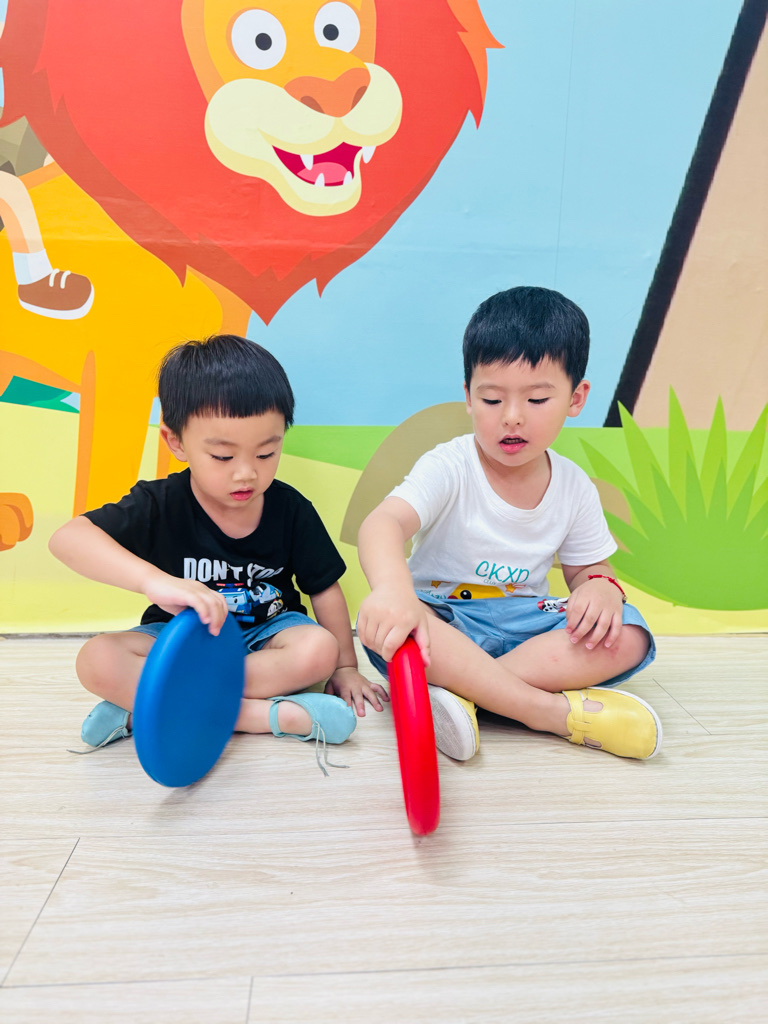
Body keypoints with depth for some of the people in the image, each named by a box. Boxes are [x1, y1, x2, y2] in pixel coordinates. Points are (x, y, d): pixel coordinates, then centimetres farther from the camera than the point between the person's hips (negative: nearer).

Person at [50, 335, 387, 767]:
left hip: (264, 637, 1)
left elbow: (325, 589, -2)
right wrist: (155, 580, -51)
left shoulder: (290, 508, -12)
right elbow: (68, 538, -34)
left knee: (319, 649, -32)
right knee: (98, 661, -27)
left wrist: (345, 667, 1)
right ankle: (267, 715, -30)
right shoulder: (160, 505, -18)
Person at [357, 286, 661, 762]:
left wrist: (601, 587, -17)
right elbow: (384, 523, -32)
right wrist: (393, 591, -55)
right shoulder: (449, 469, -14)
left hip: (523, 624, 4)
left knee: (626, 636, -21)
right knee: (382, 624, -36)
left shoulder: (574, 486, 0)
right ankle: (556, 711, -31)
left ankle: (462, 690, -28)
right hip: (445, 622, -3)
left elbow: (589, 568, 11)